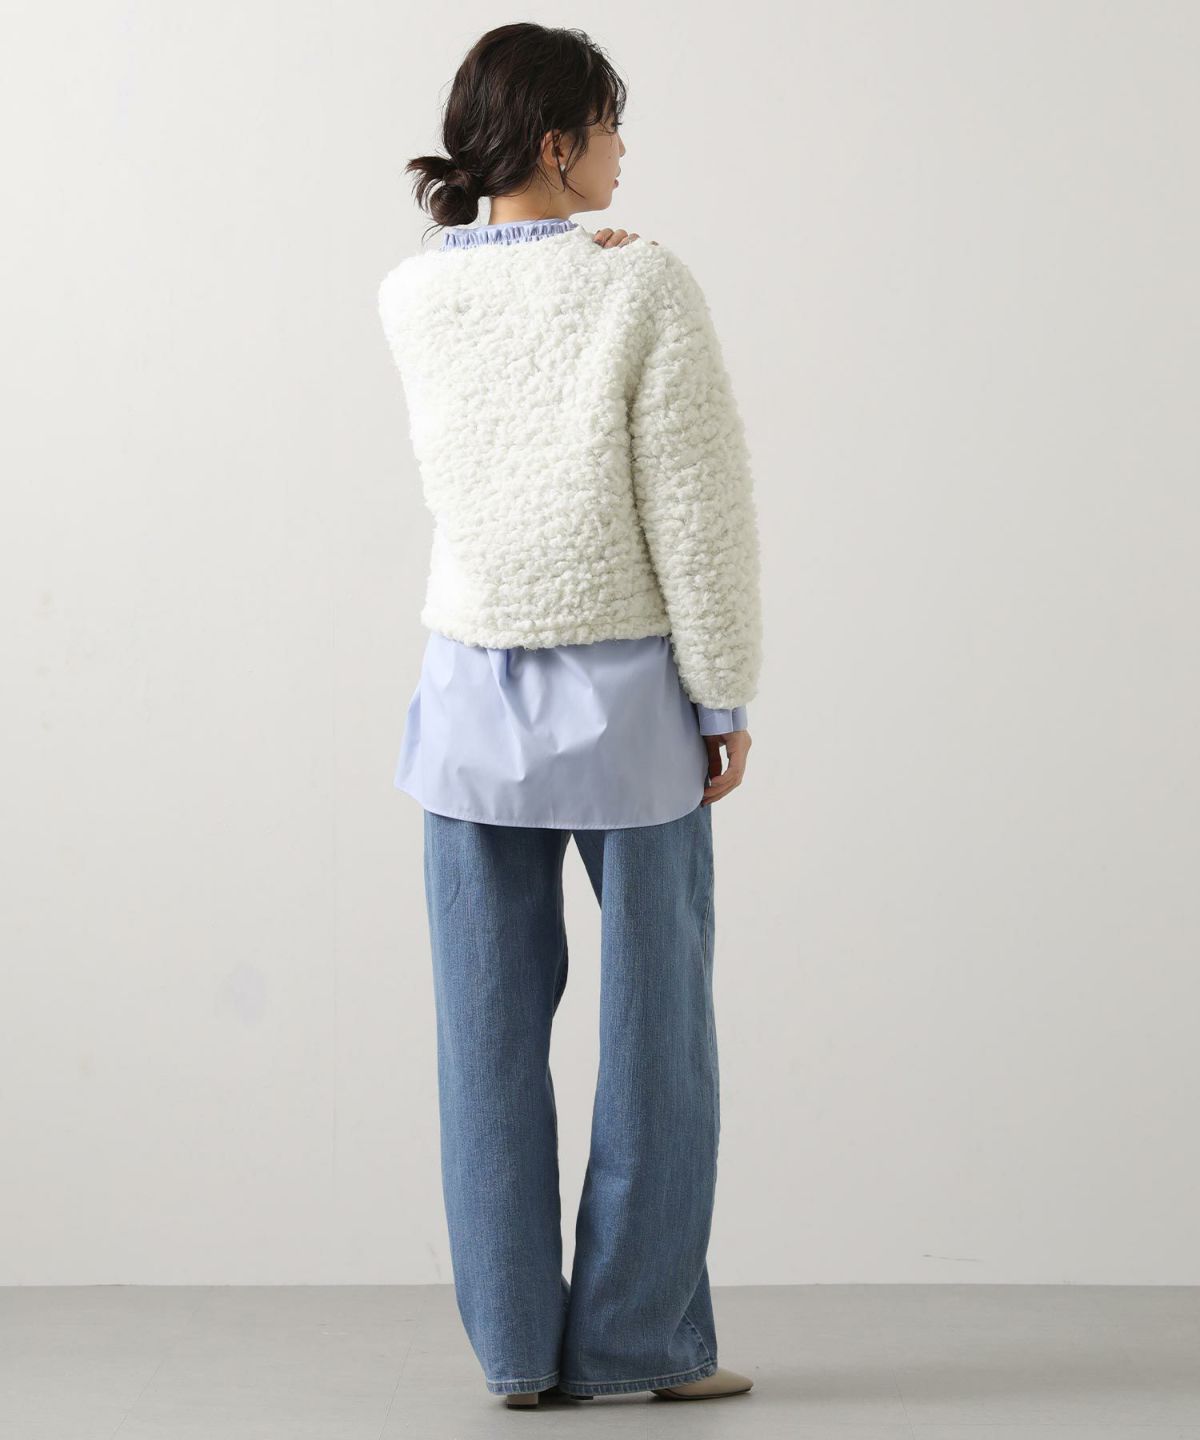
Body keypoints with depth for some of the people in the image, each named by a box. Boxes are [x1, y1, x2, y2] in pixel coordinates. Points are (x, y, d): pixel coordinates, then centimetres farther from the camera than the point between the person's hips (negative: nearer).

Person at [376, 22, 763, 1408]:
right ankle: (642, 1336, 13)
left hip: (473, 691, 4)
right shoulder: (643, 285, -13)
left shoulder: (409, 297, 0)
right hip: (627, 690, -3)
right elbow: (696, 506, -12)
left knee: (492, 1031, 7)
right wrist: (725, 697, -5)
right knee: (654, 1021, 8)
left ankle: (516, 1341, 12)